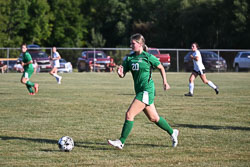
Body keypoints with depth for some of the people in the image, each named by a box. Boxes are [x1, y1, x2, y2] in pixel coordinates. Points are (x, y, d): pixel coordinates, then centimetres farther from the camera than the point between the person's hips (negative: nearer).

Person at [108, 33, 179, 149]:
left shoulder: (148, 57, -8)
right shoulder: (129, 58, 7)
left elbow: (161, 68, 7)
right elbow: (123, 74, 4)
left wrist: (165, 82, 9)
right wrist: (120, 73, -18)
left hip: (147, 90, -7)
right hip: (139, 91, 7)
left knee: (129, 114, -14)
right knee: (153, 118, 16)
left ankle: (121, 142, -10)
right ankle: (172, 133, 34)